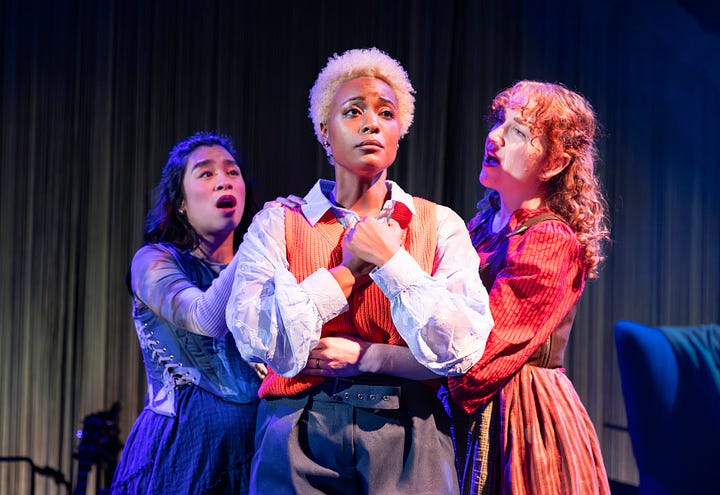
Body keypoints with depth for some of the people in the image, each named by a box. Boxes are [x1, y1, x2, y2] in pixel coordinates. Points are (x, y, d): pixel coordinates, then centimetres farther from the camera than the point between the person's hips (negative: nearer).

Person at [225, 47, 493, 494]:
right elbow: (255, 338, -13)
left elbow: (464, 348, -9)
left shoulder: (440, 226, 2)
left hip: (405, 444, 1)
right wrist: (351, 267, -12)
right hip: (300, 441, 0)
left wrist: (376, 308, -15)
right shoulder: (278, 224, 2)